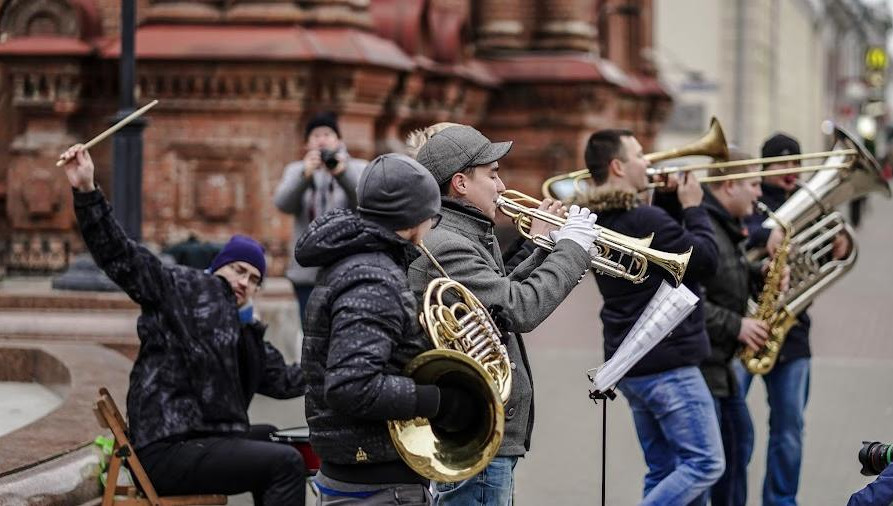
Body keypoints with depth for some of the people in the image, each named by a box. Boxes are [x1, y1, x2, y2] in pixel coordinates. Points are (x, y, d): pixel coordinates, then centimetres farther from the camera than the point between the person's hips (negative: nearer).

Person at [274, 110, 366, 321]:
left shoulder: (357, 168, 10)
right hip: (308, 272, 2)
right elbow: (283, 203, -6)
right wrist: (305, 175, -24)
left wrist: (342, 173, -30)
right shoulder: (296, 170, 15)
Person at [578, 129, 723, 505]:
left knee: (664, 471, 13)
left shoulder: (601, 222, 10)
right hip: (668, 363, -10)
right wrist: (693, 208, -2)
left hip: (628, 363, 10)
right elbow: (706, 260, -13)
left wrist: (673, 203, 10)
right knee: (704, 464, -6)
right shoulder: (646, 221, -20)